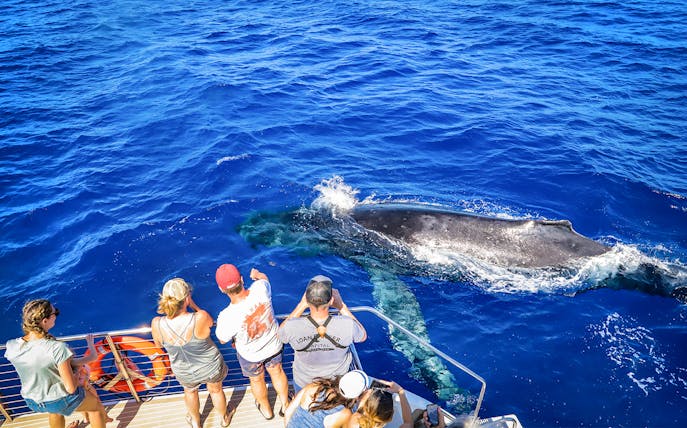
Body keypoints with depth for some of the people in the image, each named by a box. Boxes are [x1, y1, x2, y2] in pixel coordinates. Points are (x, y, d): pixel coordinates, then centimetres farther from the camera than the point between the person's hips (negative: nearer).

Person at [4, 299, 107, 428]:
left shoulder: (11, 347, -20)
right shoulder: (57, 348, -36)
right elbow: (71, 388, -28)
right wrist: (76, 374, -8)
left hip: (32, 402, 6)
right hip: (61, 399, -5)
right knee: (96, 404, 26)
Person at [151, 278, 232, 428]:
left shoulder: (157, 324, -31)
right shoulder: (201, 318, -38)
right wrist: (193, 305, -9)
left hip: (184, 372, 2)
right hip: (211, 367, -1)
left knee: (190, 392, 35)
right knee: (215, 390, 31)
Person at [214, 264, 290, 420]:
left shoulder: (227, 317, -40)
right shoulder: (261, 289, -34)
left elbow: (222, 340, -17)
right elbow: (264, 278, -6)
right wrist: (257, 274, 17)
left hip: (250, 355, -2)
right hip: (274, 345, 2)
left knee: (256, 380, 29)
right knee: (277, 372, 30)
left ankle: (266, 410, 57)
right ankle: (285, 405, 55)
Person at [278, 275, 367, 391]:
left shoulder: (292, 328, -36)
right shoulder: (347, 325, -36)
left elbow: (280, 333, -9)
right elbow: (363, 336, -10)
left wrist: (301, 306, -14)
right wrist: (342, 306, -14)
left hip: (304, 383, 0)